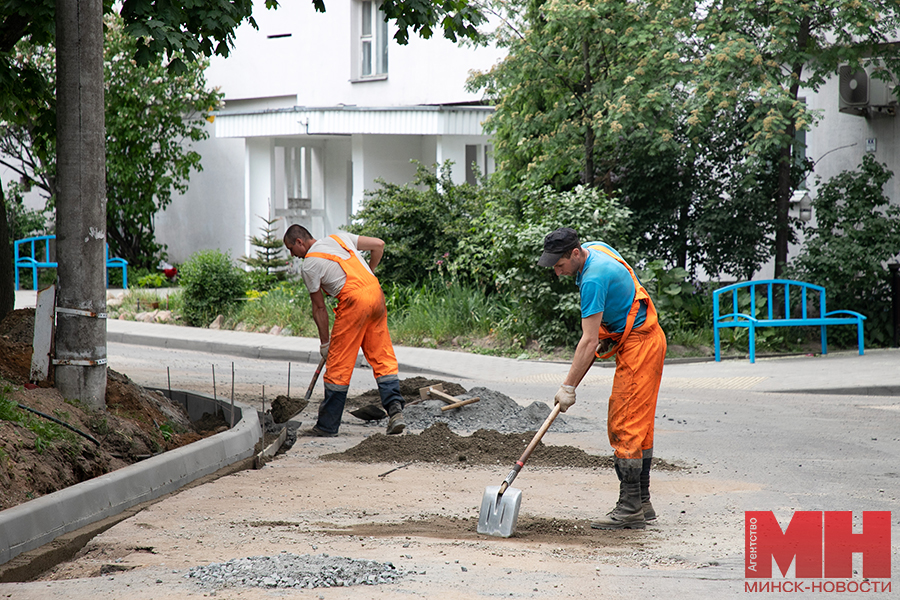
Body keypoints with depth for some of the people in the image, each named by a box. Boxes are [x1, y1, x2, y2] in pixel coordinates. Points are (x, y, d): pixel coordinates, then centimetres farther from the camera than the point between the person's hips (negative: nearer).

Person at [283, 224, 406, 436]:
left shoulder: (309, 265, 3)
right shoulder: (340, 238, 21)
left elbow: (319, 307, 6)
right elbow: (378, 245, 19)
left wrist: (324, 341, 15)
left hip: (354, 300, -6)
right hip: (376, 292, 6)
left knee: (338, 365, 2)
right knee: (382, 357, 9)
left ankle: (327, 425, 9)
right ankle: (395, 409, -6)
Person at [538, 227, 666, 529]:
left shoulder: (593, 279, -25)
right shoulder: (595, 248, 5)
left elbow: (589, 342, -26)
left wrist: (569, 387, -23)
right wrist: (605, 335, 15)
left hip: (638, 345, -10)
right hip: (643, 338, 10)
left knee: (626, 427, -11)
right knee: (637, 427, 12)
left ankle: (630, 508, -11)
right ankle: (641, 503, 16)